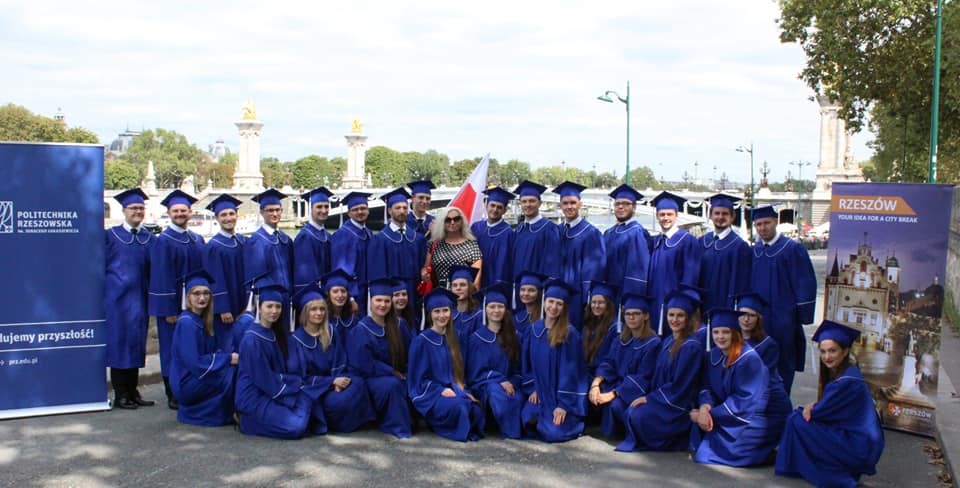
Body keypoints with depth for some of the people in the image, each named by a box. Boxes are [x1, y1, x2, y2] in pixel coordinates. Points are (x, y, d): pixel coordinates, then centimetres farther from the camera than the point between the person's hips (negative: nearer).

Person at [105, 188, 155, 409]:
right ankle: (120, 395, 8)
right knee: (118, 343, 0)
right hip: (117, 298, -4)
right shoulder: (110, 235, 0)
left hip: (140, 298, 4)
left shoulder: (149, 239, 10)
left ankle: (132, 392, 17)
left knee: (136, 343, 8)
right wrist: (103, 297, -6)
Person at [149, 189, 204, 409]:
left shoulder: (197, 240, 10)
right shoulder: (163, 241, -7)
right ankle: (173, 396, 12)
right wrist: (168, 309, -17)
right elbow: (161, 277, -12)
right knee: (172, 349, 2)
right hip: (172, 304, -5)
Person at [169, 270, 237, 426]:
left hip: (195, 377, 8)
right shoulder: (186, 323, -18)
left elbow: (212, 352, 13)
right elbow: (194, 363, -22)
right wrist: (228, 358, -18)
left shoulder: (202, 320, 9)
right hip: (186, 383, -8)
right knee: (234, 373, -16)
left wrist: (229, 355, -7)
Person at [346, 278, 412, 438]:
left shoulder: (396, 325, 6)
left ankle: (410, 418, -2)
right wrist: (392, 372, -13)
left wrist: (401, 373, -4)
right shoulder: (361, 330, -10)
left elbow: (403, 356, 14)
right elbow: (364, 364, -14)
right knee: (391, 384, -35)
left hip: (394, 375, 5)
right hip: (368, 378, -5)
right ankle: (397, 426, -19)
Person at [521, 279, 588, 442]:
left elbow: (569, 370, -16)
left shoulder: (569, 333, -14)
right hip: (541, 392, 5)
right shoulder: (535, 329, 2)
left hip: (564, 395, -4)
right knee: (527, 422, -14)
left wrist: (563, 404, -19)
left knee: (552, 433, -18)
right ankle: (543, 420, 19)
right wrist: (533, 388, 0)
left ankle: (574, 422, 14)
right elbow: (529, 361, 10)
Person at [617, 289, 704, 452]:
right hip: (660, 399, 7)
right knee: (629, 412, -15)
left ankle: (673, 441, -4)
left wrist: (649, 398, -14)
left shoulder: (692, 346, -15)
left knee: (638, 416, -25)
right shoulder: (666, 342, 10)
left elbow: (679, 385, -17)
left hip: (679, 405, -7)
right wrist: (647, 397, -1)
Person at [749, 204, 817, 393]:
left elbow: (805, 284, -9)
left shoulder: (792, 249, -7)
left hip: (782, 319, -5)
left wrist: (802, 316, -12)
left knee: (782, 365, 4)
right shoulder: (753, 251, 9)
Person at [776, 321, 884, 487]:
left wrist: (810, 408, 4)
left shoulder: (848, 381, -22)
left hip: (858, 447, -9)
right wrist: (813, 406, -8)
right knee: (797, 417, 10)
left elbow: (821, 411, -16)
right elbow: (826, 408, 12)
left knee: (797, 421, -12)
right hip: (850, 436, 9)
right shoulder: (837, 372, 6)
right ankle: (842, 468, 13)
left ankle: (837, 474, -1)